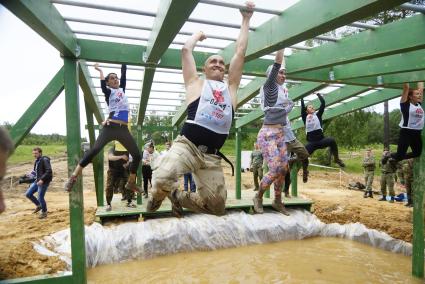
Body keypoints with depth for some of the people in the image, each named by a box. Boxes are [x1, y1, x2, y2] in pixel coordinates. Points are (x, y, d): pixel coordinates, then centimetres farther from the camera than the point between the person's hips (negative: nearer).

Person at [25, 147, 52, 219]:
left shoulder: (44, 160, -14)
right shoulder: (36, 161, 13)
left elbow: (49, 171, -22)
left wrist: (42, 179, -25)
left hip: (44, 182, -9)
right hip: (37, 181, 9)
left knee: (40, 197, -3)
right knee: (28, 194, 8)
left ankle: (44, 212, 18)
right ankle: (38, 205, 28)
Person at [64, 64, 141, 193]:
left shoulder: (122, 90, 21)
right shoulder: (109, 92, 6)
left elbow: (124, 74, 20)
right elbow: (103, 86, -15)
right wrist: (100, 71, -3)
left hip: (124, 130, 5)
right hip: (110, 127, -5)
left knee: (137, 155, 3)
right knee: (95, 150, -19)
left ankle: (131, 183, 18)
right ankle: (73, 177, -14)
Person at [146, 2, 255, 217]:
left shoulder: (231, 87, 19)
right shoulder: (196, 84, 12)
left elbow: (240, 53, 19)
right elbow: (186, 50, 8)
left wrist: (246, 19, 24)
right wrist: (198, 34, 27)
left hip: (212, 156, 4)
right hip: (186, 146, -4)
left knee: (217, 206, 4)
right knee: (161, 181, -30)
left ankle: (179, 197, 29)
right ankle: (159, 196, 10)